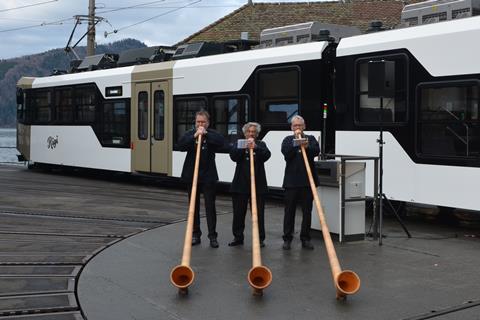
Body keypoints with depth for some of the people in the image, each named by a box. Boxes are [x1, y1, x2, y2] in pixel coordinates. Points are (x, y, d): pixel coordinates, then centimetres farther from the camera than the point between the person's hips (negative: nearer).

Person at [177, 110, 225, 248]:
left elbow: (221, 142, -19)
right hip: (192, 176, 2)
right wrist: (195, 136, -21)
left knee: (210, 206, -1)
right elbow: (181, 146, -12)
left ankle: (212, 236, 4)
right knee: (194, 206, 9)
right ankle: (195, 234, 18)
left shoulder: (212, 134, 1)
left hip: (208, 176, -2)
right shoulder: (189, 134, 5)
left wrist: (205, 134, -19)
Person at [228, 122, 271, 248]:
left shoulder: (261, 144, 9)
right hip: (240, 184, 1)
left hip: (258, 184, -1)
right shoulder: (239, 144, 10)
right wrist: (244, 147, -21)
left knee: (258, 213, 0)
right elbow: (234, 156, -7)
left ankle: (260, 238, 9)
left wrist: (255, 147, -25)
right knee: (238, 212, 4)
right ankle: (238, 237, 16)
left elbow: (266, 155, -10)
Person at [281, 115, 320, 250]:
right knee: (289, 210, 3)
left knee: (307, 211, 5)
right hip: (291, 180, -1)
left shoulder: (310, 138, 10)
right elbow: (286, 153, -9)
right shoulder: (288, 140, 9)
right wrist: (296, 141, -15)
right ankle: (287, 238, 10)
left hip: (307, 180, 1)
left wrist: (307, 146, -26)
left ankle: (305, 239, 13)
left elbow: (316, 151, -8)